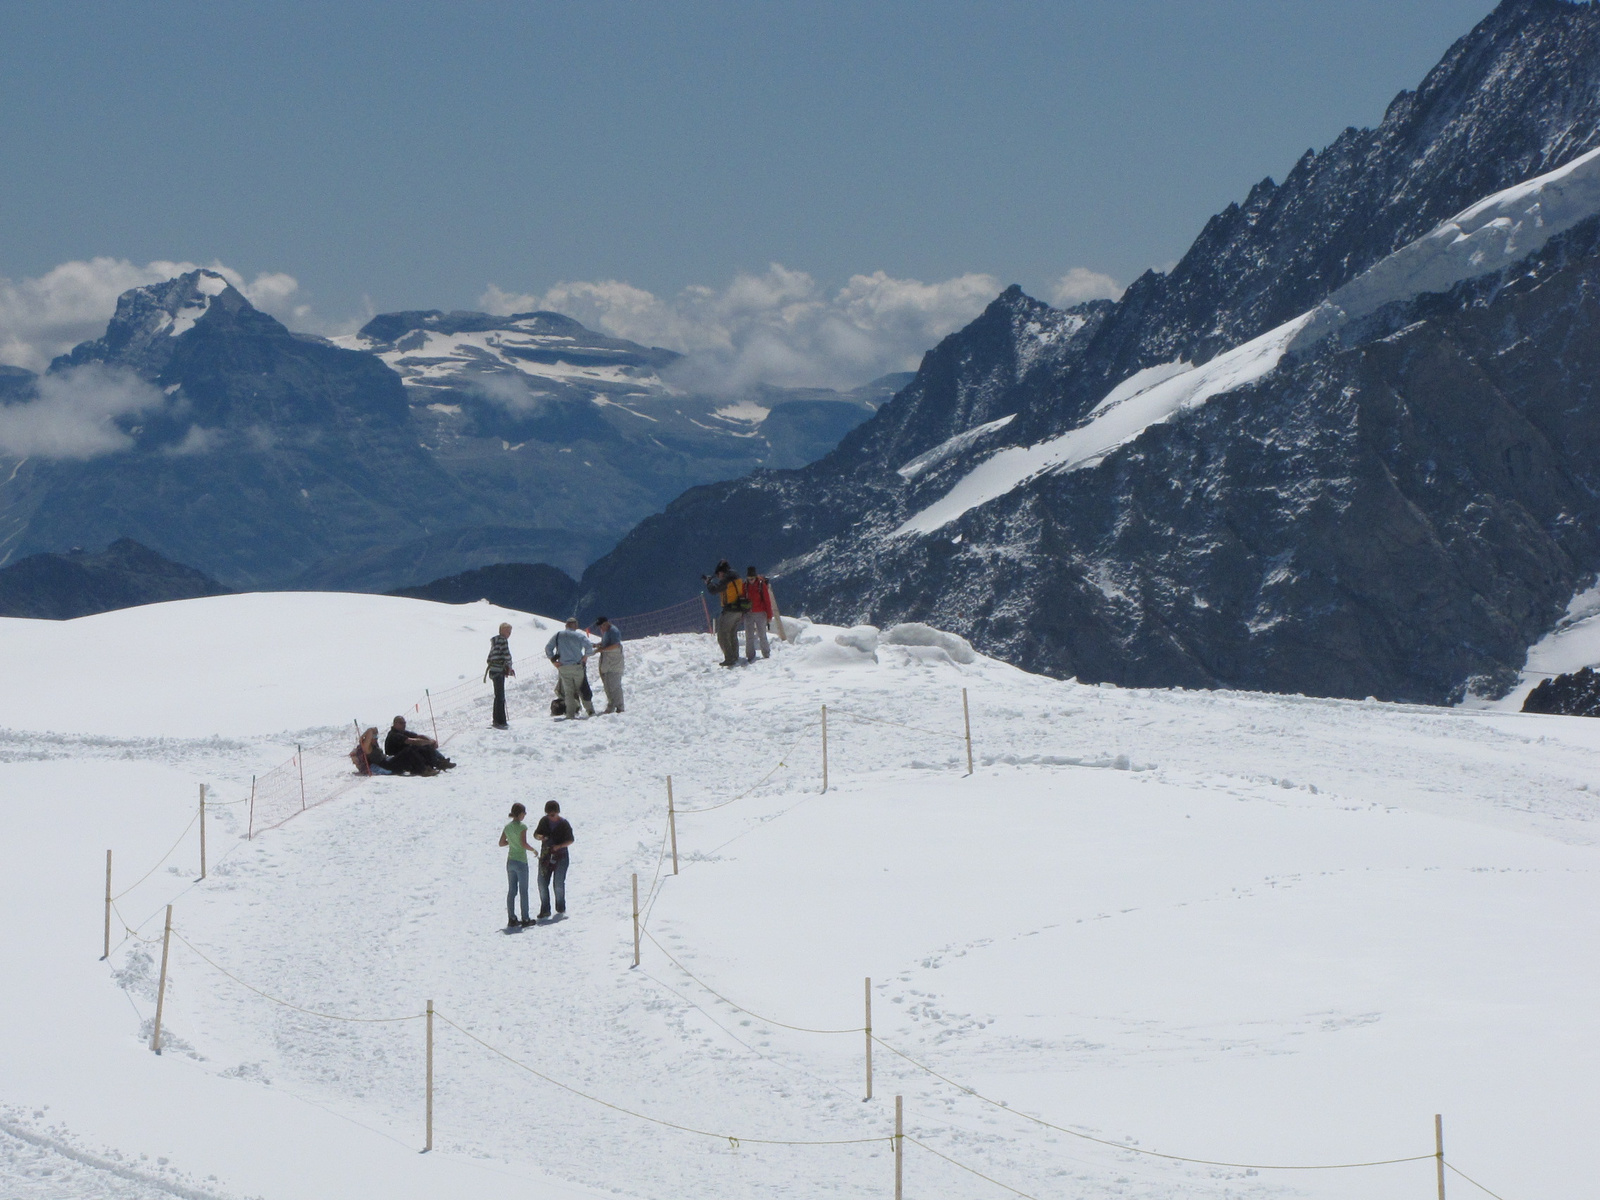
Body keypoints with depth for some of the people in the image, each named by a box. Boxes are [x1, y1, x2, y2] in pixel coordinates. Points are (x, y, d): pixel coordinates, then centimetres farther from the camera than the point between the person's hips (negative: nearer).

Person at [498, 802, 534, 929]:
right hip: (521, 862, -6)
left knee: (511, 891, 10)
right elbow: (524, 844, -24)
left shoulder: (507, 827, 4)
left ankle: (511, 919, 11)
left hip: (510, 861, 6)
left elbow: (501, 843, 10)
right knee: (523, 891, 3)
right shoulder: (522, 827, -15)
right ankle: (525, 919, 8)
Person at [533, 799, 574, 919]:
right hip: (545, 856, 3)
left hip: (560, 856, -3)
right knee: (542, 883, -3)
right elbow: (536, 834, 8)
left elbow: (570, 840, -4)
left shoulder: (564, 824, -8)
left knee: (559, 884, 3)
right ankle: (545, 910, 2)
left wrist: (558, 846, -19)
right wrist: (540, 837, -16)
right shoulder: (544, 821, 1)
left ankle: (560, 907, 23)